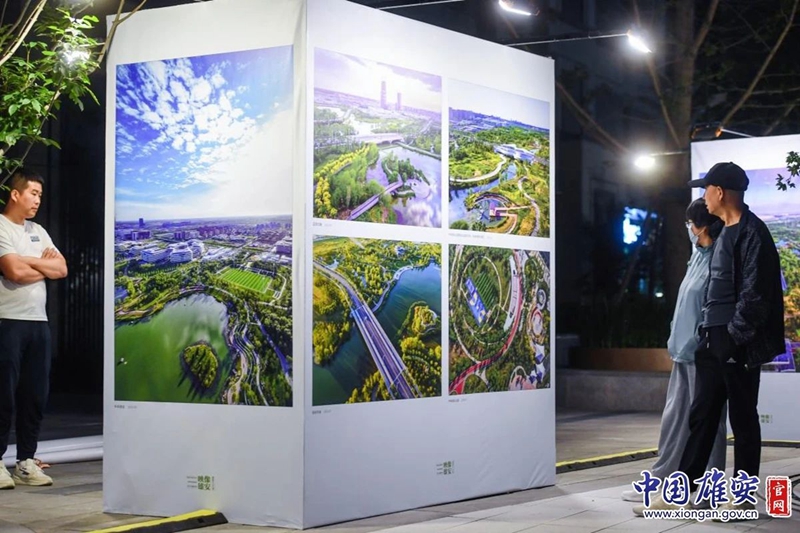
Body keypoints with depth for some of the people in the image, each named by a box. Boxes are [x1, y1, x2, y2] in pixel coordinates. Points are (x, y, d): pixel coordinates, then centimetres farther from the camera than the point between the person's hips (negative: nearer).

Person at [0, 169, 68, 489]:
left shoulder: (38, 231, 17)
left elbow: (61, 269, 9)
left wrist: (27, 261, -4)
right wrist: (44, 264, -1)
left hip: (38, 321, 7)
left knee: (35, 394, 6)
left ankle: (26, 461, 12)